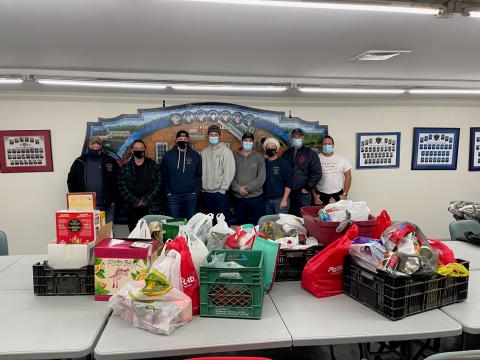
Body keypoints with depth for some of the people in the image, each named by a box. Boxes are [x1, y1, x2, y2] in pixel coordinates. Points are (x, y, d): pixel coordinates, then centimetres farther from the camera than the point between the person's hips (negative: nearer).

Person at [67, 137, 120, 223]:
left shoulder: (110, 161, 3)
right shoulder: (79, 162, 6)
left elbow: (118, 182, 5)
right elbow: (71, 181, 9)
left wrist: (114, 199, -1)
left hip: (107, 206, 0)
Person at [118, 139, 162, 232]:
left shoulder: (153, 165, 8)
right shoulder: (125, 167, 10)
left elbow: (158, 184, 0)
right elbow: (122, 187, 2)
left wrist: (146, 200, -9)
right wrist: (136, 201, -8)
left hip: (151, 207, -1)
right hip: (133, 208, 1)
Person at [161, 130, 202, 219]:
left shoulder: (195, 155, 5)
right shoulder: (168, 155, 4)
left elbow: (199, 175, 5)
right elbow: (164, 176, 6)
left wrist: (196, 191, -3)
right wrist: (168, 192, -1)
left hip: (191, 196, 0)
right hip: (173, 196, 0)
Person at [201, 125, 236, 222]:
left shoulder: (225, 150, -5)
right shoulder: (204, 152, 10)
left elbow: (229, 171, -10)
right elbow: (201, 171, 11)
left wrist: (222, 189, -13)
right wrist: (203, 187, 2)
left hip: (220, 192, -5)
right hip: (207, 192, 5)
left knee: (223, 219, 0)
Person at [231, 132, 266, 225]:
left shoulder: (258, 157, 4)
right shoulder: (235, 157, 7)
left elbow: (261, 177, -5)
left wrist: (248, 188, -12)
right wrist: (238, 188, -13)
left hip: (255, 197, -1)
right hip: (238, 198, 2)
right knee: (240, 225, 12)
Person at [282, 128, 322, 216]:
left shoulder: (310, 154, 0)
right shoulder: (286, 154, 12)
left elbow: (317, 173, -6)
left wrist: (307, 188, -8)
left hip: (303, 193, -3)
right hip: (288, 192, 4)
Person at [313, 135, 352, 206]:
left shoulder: (342, 158, 0)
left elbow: (348, 176, 4)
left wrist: (345, 194, -1)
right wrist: (314, 195, -5)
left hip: (338, 194, 1)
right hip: (321, 195, -1)